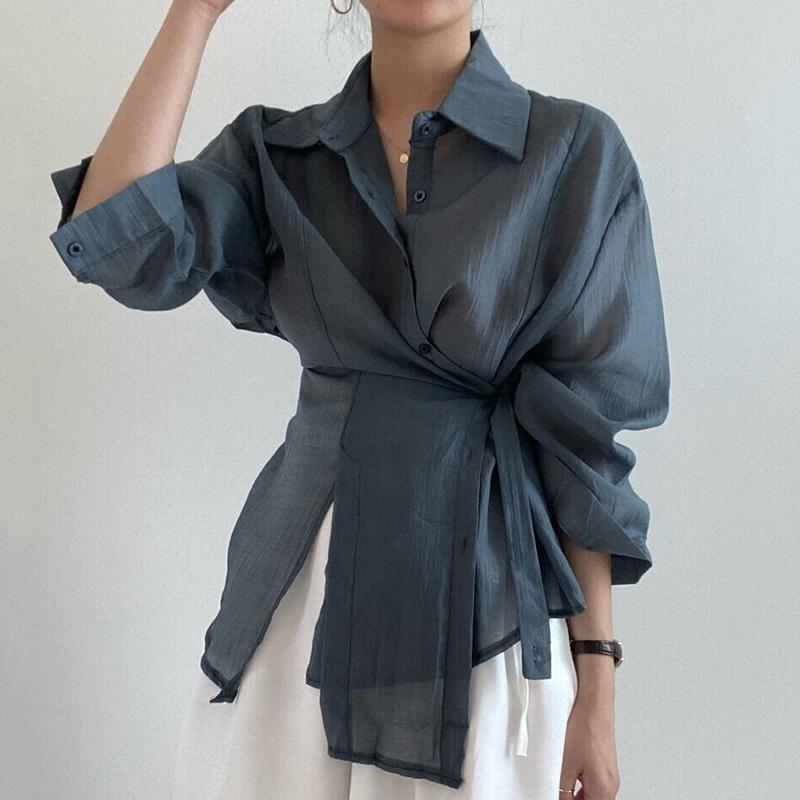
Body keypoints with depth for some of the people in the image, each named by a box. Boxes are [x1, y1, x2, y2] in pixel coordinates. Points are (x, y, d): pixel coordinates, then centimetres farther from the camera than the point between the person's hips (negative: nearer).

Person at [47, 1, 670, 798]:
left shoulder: (575, 150, -5)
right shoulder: (275, 151, 4)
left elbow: (587, 433, -6)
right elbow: (121, 245, -14)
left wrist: (596, 682, -7)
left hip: (484, 599, -2)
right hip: (294, 595, 3)